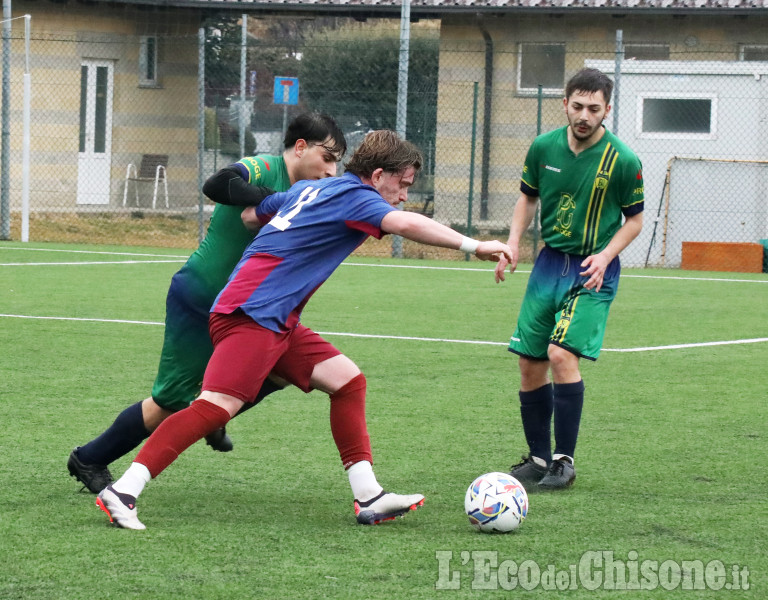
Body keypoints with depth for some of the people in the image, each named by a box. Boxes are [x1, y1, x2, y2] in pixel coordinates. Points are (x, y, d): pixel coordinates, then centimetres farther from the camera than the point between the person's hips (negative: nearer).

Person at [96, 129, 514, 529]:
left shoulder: (310, 190, 19)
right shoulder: (353, 196, -8)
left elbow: (252, 211, 32)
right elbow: (406, 224, -25)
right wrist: (472, 246, -26)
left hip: (279, 325, 11)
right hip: (251, 316, -11)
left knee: (347, 379, 8)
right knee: (217, 406, -21)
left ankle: (368, 497, 6)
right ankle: (123, 492, -24)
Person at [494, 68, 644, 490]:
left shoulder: (622, 161, -12)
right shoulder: (544, 147, -1)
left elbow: (634, 219, -1)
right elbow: (528, 197, 15)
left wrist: (605, 256, -17)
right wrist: (513, 242, 0)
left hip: (592, 271, -5)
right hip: (550, 262, 5)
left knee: (562, 353, -21)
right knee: (530, 364, 4)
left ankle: (564, 460, -10)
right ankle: (538, 459, 19)